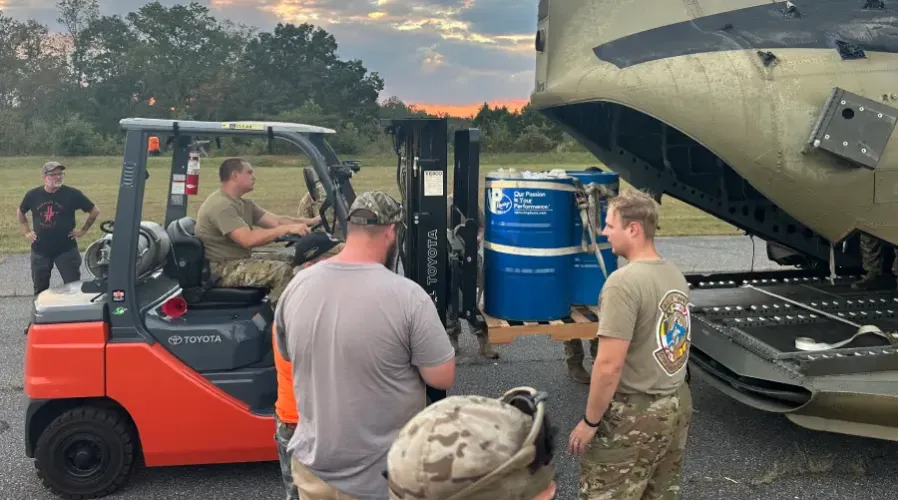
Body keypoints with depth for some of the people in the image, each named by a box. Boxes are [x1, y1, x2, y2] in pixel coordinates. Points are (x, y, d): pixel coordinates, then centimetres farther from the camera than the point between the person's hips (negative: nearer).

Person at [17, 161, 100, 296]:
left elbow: (95, 211, 0)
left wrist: (83, 230, -1)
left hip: (66, 249, -3)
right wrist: (27, 231, 10)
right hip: (40, 250, 3)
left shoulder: (72, 194, -10)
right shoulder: (33, 195, -2)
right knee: (40, 290, 14)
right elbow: (20, 212, 19)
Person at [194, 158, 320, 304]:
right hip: (222, 269, -10)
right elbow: (248, 240, -30)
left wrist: (310, 222, -9)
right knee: (282, 270, -23)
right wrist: (287, 229, -32)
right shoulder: (221, 205, -19)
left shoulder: (244, 204, 12)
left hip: (240, 261, 10)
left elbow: (277, 221, 5)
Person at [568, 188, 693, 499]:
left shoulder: (624, 281, -22)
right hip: (677, 405, 8)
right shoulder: (675, 275, 5)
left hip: (634, 415, -8)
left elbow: (609, 365, -24)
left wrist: (589, 421, -14)